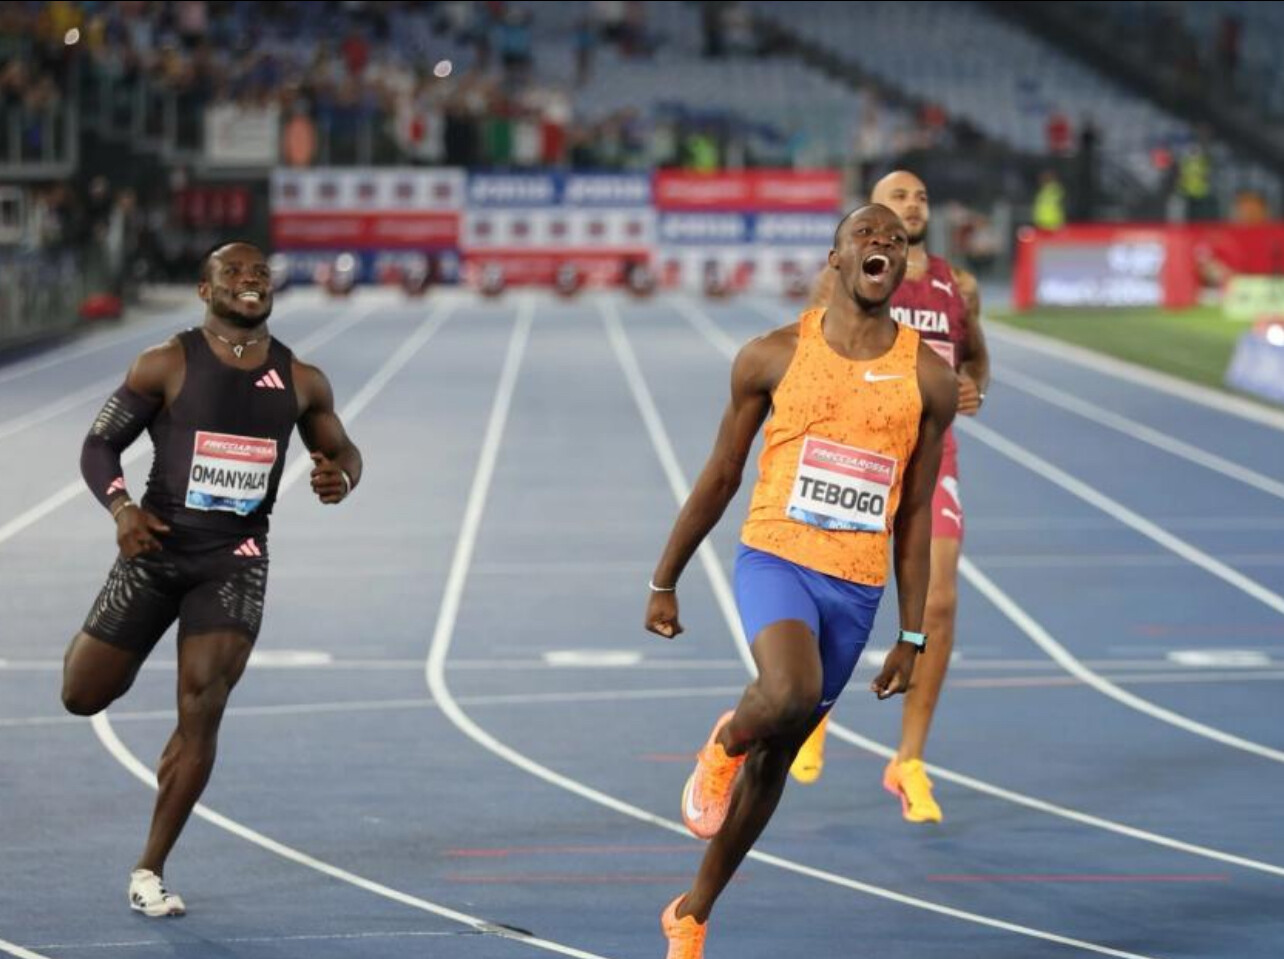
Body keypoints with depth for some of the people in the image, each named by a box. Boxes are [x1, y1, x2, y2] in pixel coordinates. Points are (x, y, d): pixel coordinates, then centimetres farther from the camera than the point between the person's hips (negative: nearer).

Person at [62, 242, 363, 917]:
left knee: (202, 714, -9)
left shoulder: (300, 382, 3)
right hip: (158, 546, -1)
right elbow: (99, 444, -2)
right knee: (84, 696, 4)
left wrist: (341, 477, -8)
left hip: (235, 559, 1)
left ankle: (150, 873, 1)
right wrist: (122, 507, -21)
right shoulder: (166, 366, -6)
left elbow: (341, 450, 17)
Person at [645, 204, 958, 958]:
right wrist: (665, 583, 9)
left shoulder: (929, 380, 3)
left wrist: (913, 635, 6)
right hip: (776, 560, -3)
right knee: (791, 695, -33)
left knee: (775, 760, 9)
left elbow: (916, 513, 8)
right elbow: (720, 478, 7)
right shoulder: (773, 357, -1)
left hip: (856, 589, 3)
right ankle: (724, 744, 3)